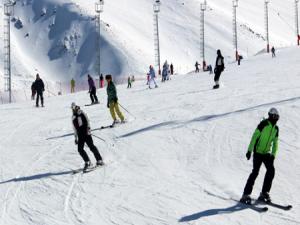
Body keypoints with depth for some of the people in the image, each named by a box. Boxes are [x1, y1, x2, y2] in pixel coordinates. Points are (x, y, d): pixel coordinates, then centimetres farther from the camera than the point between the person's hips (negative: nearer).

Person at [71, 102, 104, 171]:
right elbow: (75, 128, 18)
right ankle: (87, 162, 1)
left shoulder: (81, 113, 3)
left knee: (91, 146, -10)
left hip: (86, 132, -4)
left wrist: (88, 128, -20)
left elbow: (87, 120, -4)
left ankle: (99, 160, -6)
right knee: (80, 149, -6)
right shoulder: (73, 117, 14)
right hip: (80, 135, 4)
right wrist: (76, 138, 16)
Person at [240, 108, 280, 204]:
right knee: (255, 172, -13)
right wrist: (249, 150, -18)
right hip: (258, 152, -6)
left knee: (271, 170, -9)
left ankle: (264, 193, 2)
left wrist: (273, 155, 7)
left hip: (266, 153, 6)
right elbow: (254, 136, -14)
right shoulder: (263, 124, -11)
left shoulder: (276, 128, 10)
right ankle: (246, 194, -7)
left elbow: (275, 143, 16)